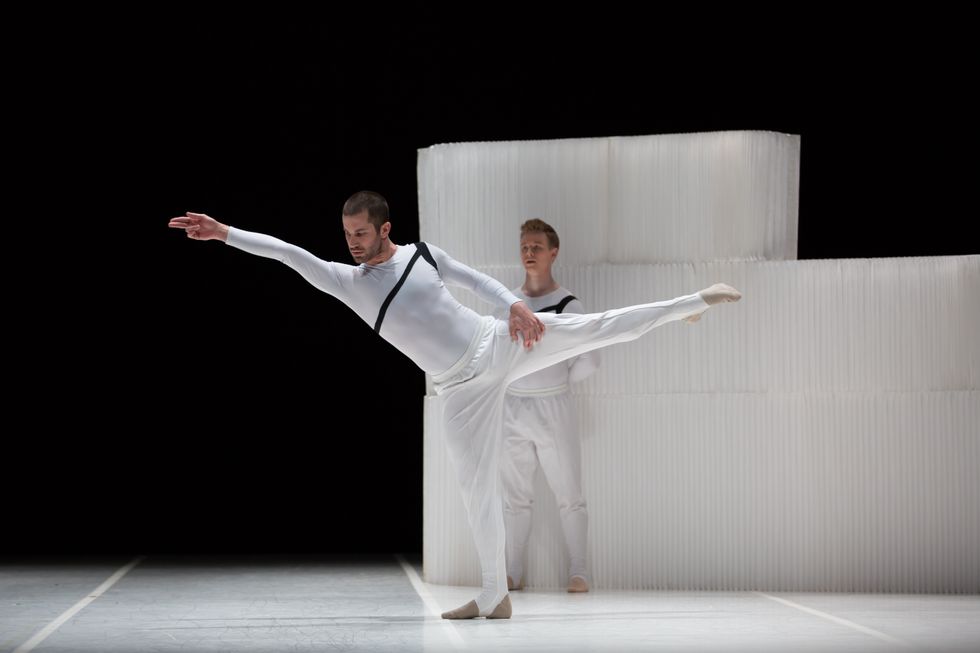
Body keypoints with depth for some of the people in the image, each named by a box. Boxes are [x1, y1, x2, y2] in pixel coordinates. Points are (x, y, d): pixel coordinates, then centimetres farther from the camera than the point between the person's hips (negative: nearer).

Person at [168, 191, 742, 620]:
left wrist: (515, 303, -13)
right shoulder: (345, 281, -4)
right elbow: (289, 253, -14)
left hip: (500, 345, 0)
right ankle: (495, 597, 8)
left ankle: (695, 302, 9)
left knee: (600, 326, -6)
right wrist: (225, 234, -23)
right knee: (478, 488, 2)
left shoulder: (423, 253, -1)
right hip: (463, 388, 1)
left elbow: (477, 279, 4)